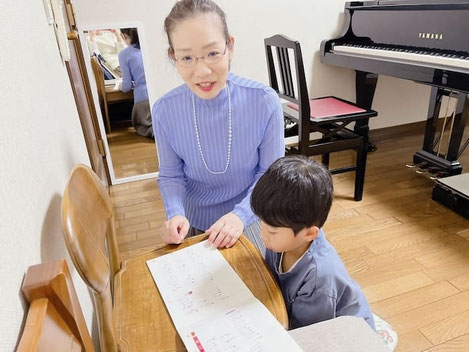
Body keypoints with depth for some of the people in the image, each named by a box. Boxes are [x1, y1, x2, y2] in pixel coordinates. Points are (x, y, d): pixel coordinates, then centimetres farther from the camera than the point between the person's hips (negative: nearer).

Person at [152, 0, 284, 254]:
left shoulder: (264, 101, -22)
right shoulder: (165, 110, -17)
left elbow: (271, 172, -12)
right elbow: (171, 175, -6)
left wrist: (241, 214, -26)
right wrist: (175, 213, -24)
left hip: (250, 216, -1)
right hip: (195, 221, 2)